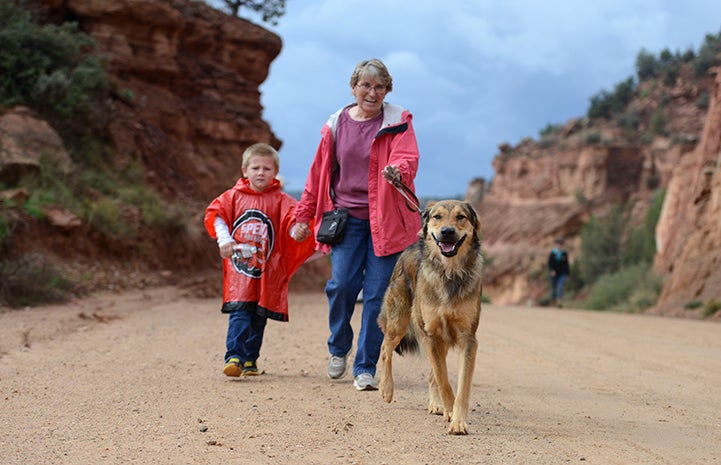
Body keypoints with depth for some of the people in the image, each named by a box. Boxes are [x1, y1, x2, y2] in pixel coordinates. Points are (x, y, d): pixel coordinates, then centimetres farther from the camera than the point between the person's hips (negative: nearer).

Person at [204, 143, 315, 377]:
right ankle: (234, 357, -13)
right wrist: (223, 239, -13)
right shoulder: (233, 196, 5)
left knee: (259, 316, 8)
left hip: (267, 270, 1)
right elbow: (215, 213, 1)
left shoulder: (280, 200, 1)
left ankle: (250, 360, 19)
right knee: (239, 314, -11)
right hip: (238, 268, 0)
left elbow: (292, 217, -12)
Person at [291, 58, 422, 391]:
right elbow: (318, 174, 15)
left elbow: (407, 157, -19)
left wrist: (397, 171, -42)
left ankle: (365, 367, 8)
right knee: (342, 283, -11)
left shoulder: (397, 123, 0)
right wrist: (304, 216, 16)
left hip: (385, 220, -2)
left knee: (377, 294, -4)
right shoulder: (336, 125, 8)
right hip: (347, 217, 2)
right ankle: (338, 348, 18)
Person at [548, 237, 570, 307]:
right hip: (554, 273, 0)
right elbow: (550, 263, -5)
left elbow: (566, 264, 10)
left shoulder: (565, 253, 3)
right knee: (553, 288, 7)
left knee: (560, 287, -17)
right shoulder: (552, 253, -3)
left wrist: (567, 273, 11)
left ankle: (559, 302, -26)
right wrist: (551, 270, -21)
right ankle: (553, 303, 21)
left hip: (562, 274, 0)